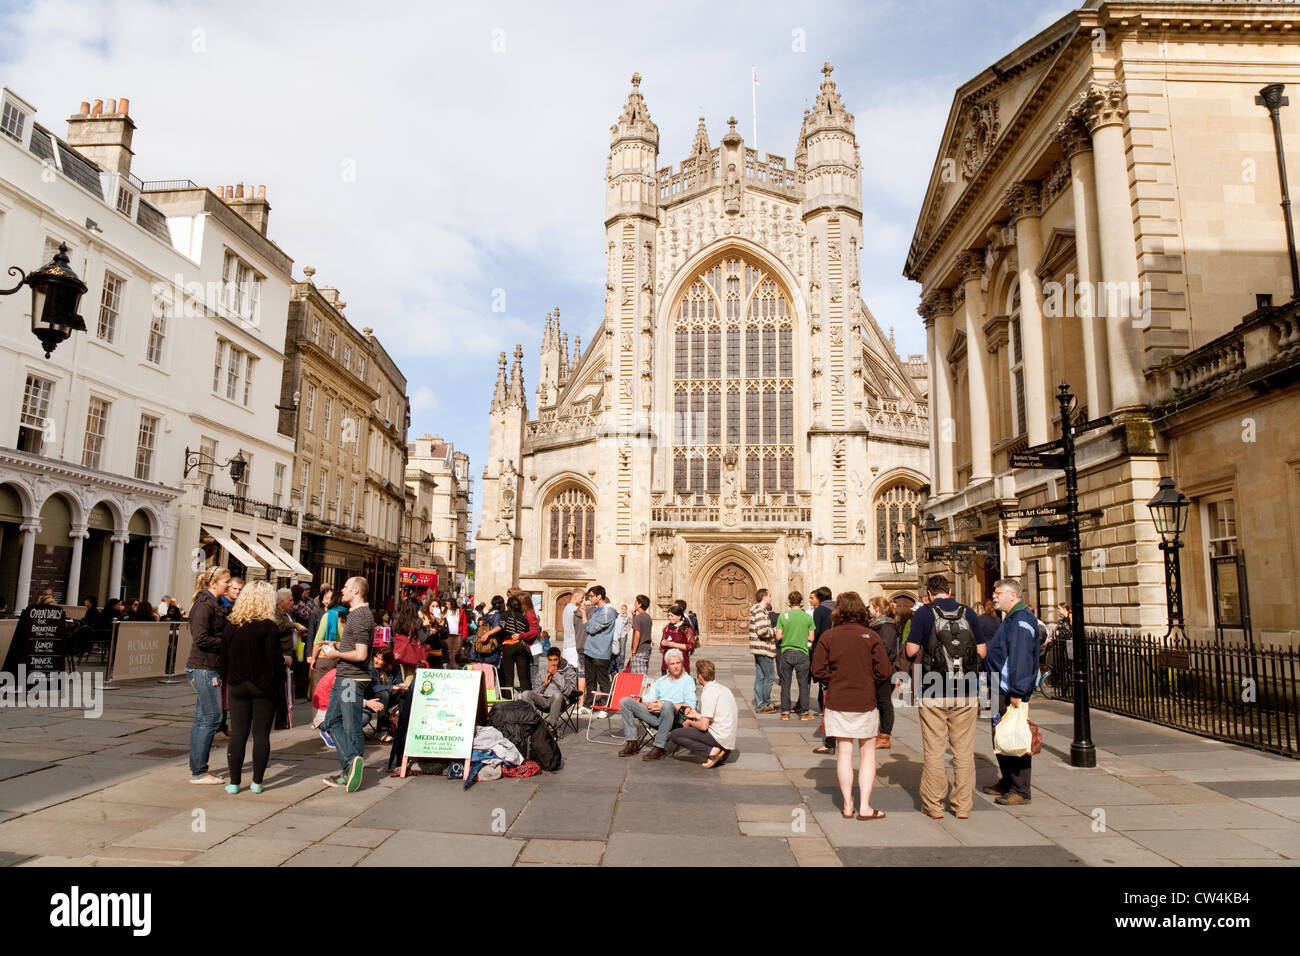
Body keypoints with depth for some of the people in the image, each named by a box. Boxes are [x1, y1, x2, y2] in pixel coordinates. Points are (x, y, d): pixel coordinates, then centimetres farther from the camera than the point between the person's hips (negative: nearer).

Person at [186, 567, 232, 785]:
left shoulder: (212, 604, 17)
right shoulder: (204, 605, -14)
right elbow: (201, 639, -21)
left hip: (208, 669, 10)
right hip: (204, 669, -10)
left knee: (202, 719, 13)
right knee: (211, 718, -6)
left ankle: (197, 769, 21)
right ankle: (198, 772, 1)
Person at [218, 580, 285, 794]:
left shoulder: (230, 625, 2)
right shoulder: (269, 626, -12)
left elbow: (224, 658, 7)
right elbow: (275, 660, -11)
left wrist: (227, 681, 15)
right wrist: (279, 689, -3)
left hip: (237, 686, 4)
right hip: (264, 687, -3)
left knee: (237, 734, 7)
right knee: (261, 734, 4)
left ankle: (234, 782, 10)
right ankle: (257, 782, 9)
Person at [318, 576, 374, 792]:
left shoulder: (360, 617, -18)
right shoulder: (357, 613, 15)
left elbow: (360, 654, -25)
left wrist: (336, 654, -10)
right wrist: (337, 645, 12)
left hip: (352, 679, -10)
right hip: (343, 677, 10)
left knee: (351, 728, -5)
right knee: (332, 722, 13)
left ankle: (350, 772, 0)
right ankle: (351, 766, 14)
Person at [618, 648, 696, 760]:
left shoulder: (688, 680, 6)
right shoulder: (661, 681, 24)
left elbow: (690, 706, -10)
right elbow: (644, 700, 20)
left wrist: (663, 706, -16)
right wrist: (650, 705, -6)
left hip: (677, 719, -6)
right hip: (655, 715, 6)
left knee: (668, 705, -40)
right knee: (626, 701, -4)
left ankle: (659, 748, -32)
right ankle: (631, 742, -6)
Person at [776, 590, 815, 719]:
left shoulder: (783, 616, -4)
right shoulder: (808, 617, -3)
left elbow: (778, 636, -3)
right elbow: (811, 637, -1)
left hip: (786, 653, 0)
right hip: (802, 653, 0)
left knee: (785, 683, 8)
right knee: (803, 684, 8)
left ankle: (785, 712, 12)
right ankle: (804, 713, 12)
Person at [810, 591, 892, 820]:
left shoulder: (828, 636, -5)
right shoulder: (871, 636, -6)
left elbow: (818, 670, -6)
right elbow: (883, 671, -6)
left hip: (837, 701, 1)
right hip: (865, 701, -1)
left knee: (844, 752, 9)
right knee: (867, 753, 10)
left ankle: (848, 805, 13)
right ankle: (865, 807, 9)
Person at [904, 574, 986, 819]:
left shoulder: (924, 613, -5)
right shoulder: (968, 613, 3)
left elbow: (911, 651, -8)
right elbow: (982, 651, 4)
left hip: (933, 692, -2)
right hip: (966, 691, 3)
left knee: (933, 750, 6)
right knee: (964, 750, 11)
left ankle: (934, 805, 12)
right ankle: (962, 805, 18)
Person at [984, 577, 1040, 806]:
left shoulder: (1021, 620, -16)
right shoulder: (1011, 618, 17)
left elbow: (1020, 658, -23)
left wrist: (1017, 692, -26)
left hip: (1012, 692, -11)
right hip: (1001, 689, 11)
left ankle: (1020, 790, 4)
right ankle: (1007, 782, 28)